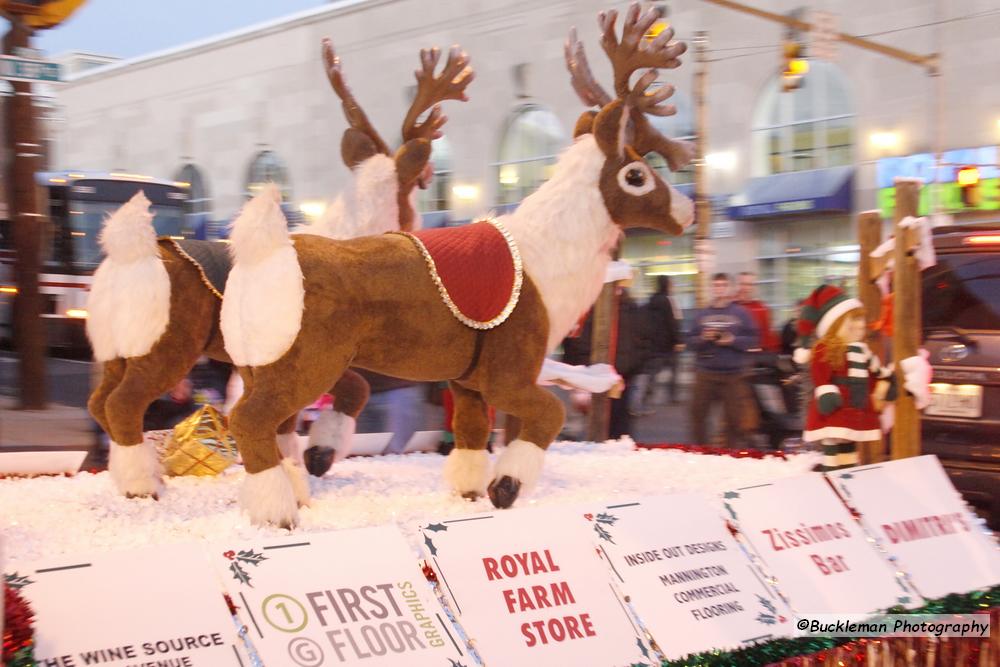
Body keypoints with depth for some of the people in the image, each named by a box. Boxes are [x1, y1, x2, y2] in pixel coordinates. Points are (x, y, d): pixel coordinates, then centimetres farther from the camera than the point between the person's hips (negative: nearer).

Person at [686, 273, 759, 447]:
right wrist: (702, 338, -12)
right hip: (705, 373, 2)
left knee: (734, 417, 1)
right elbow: (690, 341, 7)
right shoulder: (701, 314, 8)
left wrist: (733, 340, -15)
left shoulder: (741, 313, 2)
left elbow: (752, 340, -2)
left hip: (734, 374, -2)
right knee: (697, 413, 3)